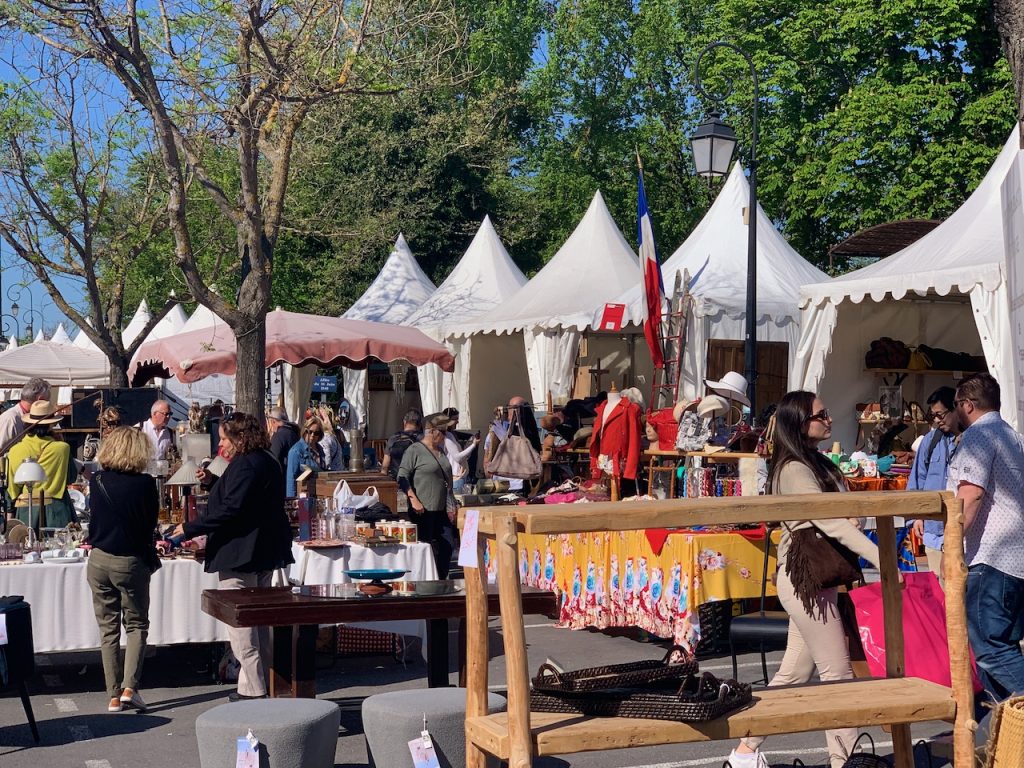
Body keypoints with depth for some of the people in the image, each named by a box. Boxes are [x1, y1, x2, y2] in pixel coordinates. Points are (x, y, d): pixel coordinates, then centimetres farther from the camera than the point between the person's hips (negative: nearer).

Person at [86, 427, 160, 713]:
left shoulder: (96, 481, -2)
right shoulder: (145, 484, -11)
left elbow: (94, 517, 10)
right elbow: (151, 524, -1)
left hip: (99, 560, 3)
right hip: (131, 562, -3)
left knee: (108, 629, 11)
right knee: (136, 625, 11)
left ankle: (114, 696, 12)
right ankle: (129, 687, -4)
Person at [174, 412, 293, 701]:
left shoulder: (244, 466, -17)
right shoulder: (268, 463, 14)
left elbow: (230, 510, -24)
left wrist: (190, 528, -19)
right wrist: (214, 483, 23)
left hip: (239, 556, -11)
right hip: (264, 554, 11)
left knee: (240, 623, -5)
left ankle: (253, 690, -3)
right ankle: (260, 683, 23)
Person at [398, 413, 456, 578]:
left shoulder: (441, 451, 17)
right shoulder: (415, 450, -7)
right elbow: (403, 477, -11)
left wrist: (451, 507, 20)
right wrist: (414, 500, -20)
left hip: (441, 510, 7)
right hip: (423, 511, -7)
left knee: (448, 545, 4)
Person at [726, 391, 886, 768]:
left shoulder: (818, 463, 14)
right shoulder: (794, 471, -16)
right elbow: (832, 523, -24)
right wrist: (883, 562, -28)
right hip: (804, 578, -9)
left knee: (795, 671, 12)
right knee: (837, 672, -5)